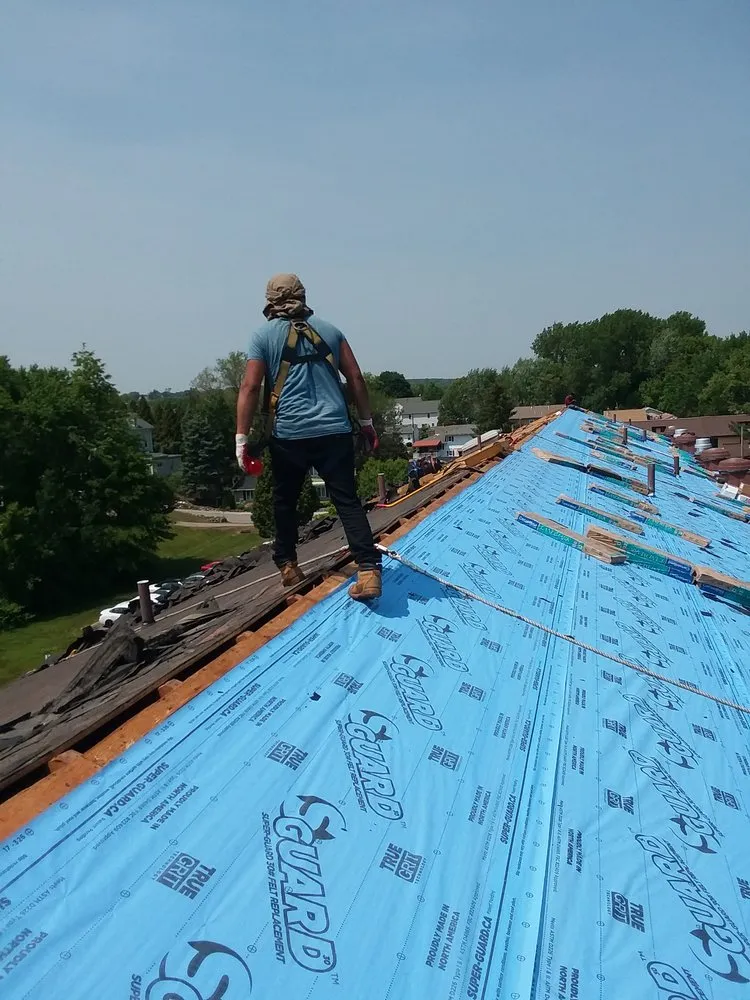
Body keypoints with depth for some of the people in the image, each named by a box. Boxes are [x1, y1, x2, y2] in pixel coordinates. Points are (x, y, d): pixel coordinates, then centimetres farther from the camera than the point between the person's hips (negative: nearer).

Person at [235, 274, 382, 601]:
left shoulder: (263, 335, 6)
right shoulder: (329, 330, 14)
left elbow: (250, 387, -3)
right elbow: (356, 379, 10)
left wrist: (241, 439, -2)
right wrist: (367, 422, 18)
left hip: (289, 435, -1)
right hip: (334, 431, 2)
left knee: (285, 501, 18)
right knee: (347, 500, 0)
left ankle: (288, 566, 27)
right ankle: (369, 570, -10)